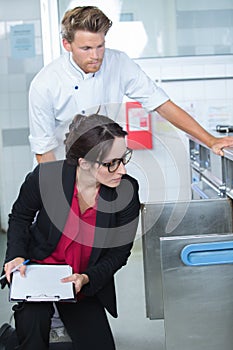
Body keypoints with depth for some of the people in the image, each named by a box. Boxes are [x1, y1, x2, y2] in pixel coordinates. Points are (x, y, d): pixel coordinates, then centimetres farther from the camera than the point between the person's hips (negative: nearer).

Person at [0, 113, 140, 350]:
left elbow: (119, 251, -6)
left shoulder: (127, 191, -17)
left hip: (87, 284, 2)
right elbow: (20, 216, 2)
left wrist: (87, 279, -21)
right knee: (34, 322, -30)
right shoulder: (45, 176, -20)